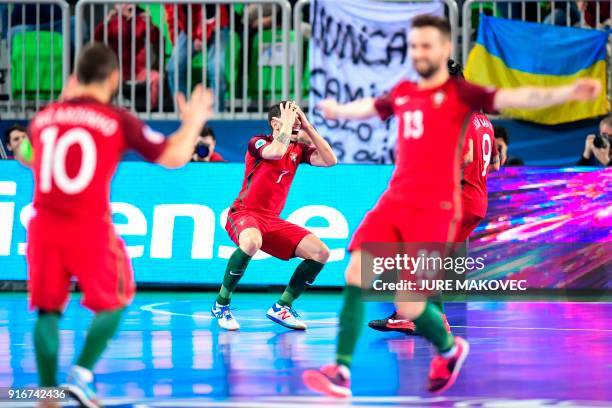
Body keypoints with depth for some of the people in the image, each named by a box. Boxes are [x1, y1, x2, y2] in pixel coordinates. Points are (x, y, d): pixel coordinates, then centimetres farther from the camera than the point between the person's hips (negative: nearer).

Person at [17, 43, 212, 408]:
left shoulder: (44, 117, 9)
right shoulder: (119, 121, -3)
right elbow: (174, 157, -2)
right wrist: (193, 121, 17)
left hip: (45, 225, 3)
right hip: (90, 228, -3)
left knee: (48, 310, 10)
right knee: (113, 303, 14)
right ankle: (83, 375, -1)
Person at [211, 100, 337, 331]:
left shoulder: (298, 148, 10)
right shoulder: (258, 143, -7)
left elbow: (330, 160, -2)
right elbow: (277, 152, -30)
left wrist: (308, 128, -3)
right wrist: (287, 123, -15)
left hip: (273, 220, 7)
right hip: (244, 214, -7)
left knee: (320, 253, -7)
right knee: (251, 242, -41)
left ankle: (281, 308, 5)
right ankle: (221, 304, -23)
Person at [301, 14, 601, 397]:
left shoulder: (460, 93, -4)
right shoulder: (402, 93, 13)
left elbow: (514, 97, -18)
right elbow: (367, 107, 36)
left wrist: (568, 92, -34)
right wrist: (337, 110, 56)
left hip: (434, 211, -5)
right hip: (394, 203, 5)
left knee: (408, 307, -7)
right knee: (356, 275, -12)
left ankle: (450, 349, 25)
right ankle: (341, 373, -9)